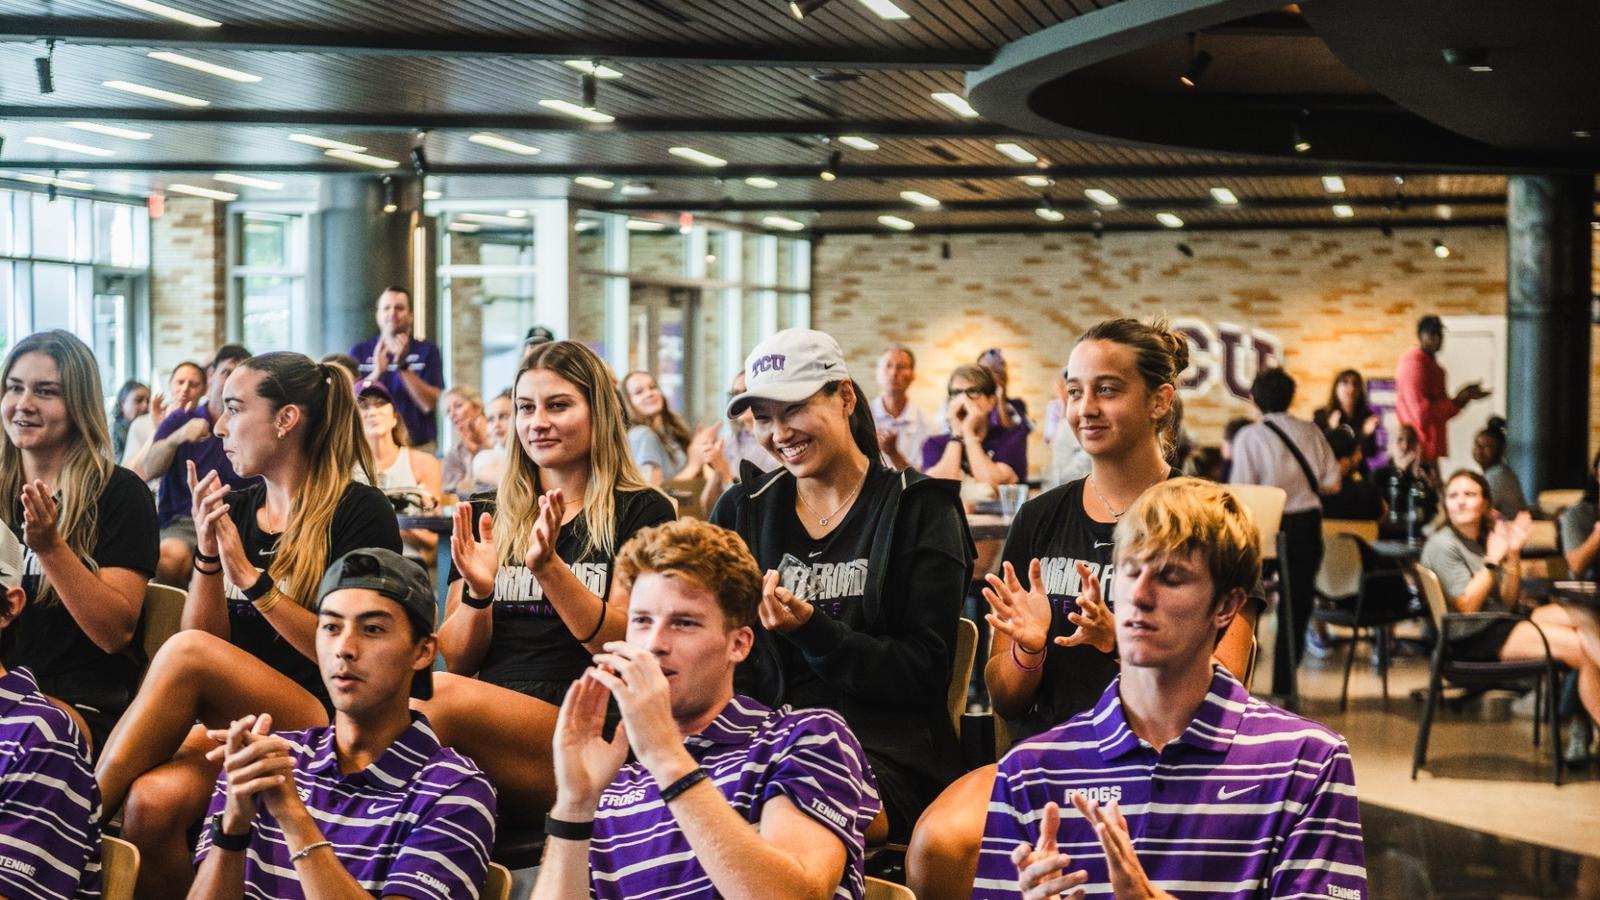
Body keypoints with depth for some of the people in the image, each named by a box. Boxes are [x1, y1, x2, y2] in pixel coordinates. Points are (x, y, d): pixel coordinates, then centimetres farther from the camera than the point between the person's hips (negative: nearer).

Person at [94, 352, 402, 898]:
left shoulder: (360, 512, -2)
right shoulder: (232, 510, 15)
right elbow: (210, 635, 11)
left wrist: (251, 578, -13)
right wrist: (207, 555, -5)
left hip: (327, 730, -4)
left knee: (188, 652, -29)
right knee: (153, 800, -30)